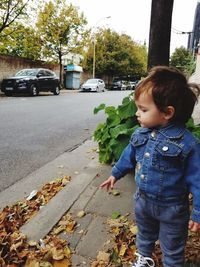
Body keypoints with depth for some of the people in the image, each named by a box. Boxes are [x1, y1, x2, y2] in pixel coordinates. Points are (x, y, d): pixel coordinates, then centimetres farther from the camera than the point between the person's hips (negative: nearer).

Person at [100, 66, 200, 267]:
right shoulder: (140, 134, -10)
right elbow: (129, 156, 8)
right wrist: (115, 174, 18)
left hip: (172, 209, -5)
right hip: (142, 200, 6)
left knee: (172, 250, 20)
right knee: (144, 234, 32)